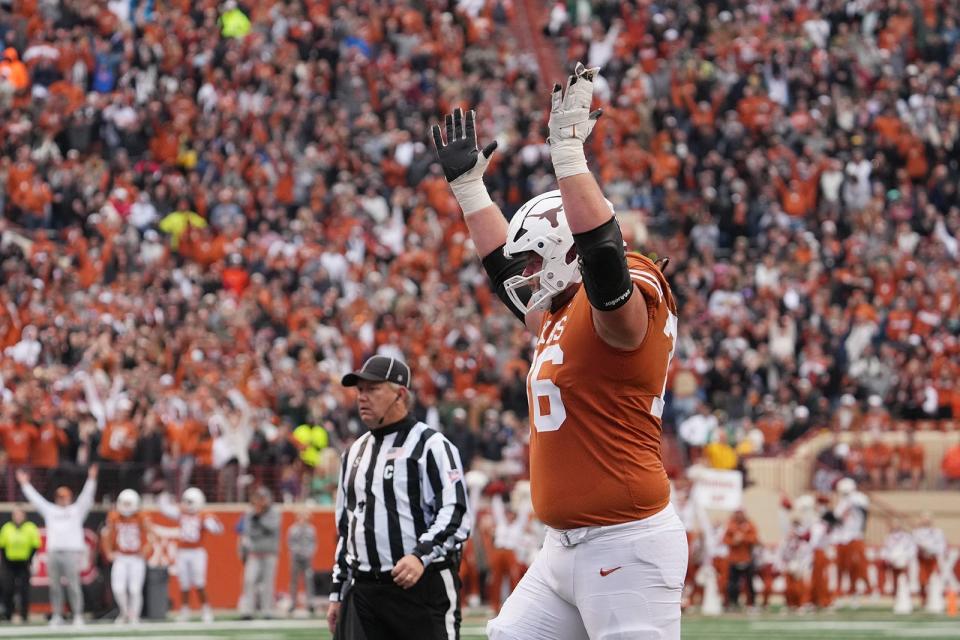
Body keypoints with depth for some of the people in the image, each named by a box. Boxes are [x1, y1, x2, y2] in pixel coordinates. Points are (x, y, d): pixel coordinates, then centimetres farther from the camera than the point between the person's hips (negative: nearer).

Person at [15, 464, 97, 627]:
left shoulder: (77, 510, 12)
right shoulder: (50, 510, 20)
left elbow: (86, 496, 4)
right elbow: (35, 498, 23)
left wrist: (91, 479, -6)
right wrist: (25, 484, 22)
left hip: (71, 552, -3)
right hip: (53, 552, 3)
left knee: (73, 586, -8)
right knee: (54, 587, 2)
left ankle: (78, 615, -7)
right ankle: (57, 616, 6)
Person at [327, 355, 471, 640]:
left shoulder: (431, 445, -3)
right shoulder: (354, 453, 20)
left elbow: (455, 514, -12)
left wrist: (421, 556, -27)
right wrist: (337, 592, 22)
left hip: (424, 586, -6)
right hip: (363, 592, 6)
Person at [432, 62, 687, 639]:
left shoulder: (628, 303, -9)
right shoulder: (559, 315, 18)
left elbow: (603, 254, -30)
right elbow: (506, 267, 35)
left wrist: (568, 147, -30)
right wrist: (468, 184, 40)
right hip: (568, 548, 10)